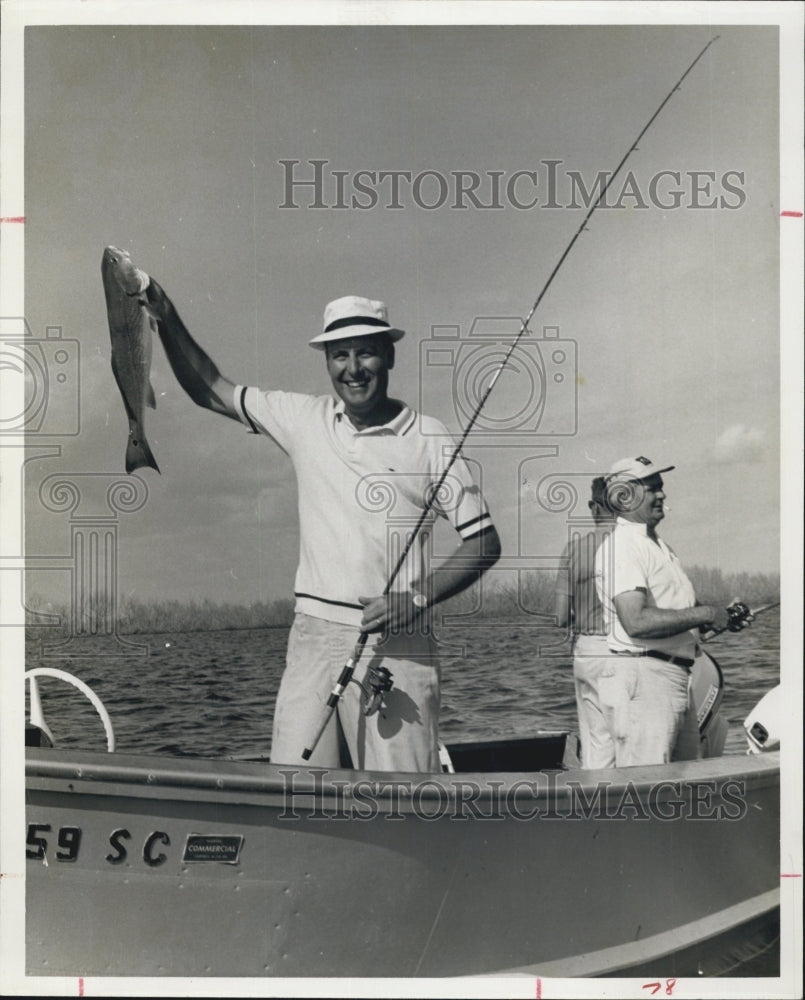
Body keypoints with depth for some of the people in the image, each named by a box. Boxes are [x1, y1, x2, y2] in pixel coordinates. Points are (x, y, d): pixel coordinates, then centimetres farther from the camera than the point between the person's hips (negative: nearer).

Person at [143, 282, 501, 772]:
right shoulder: (304, 419, 10)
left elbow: (485, 541, 1)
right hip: (314, 635, 3)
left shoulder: (428, 438, 0)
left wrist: (418, 599, -11)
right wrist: (167, 319, 7)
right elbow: (213, 391, 18)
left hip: (396, 645, -3)